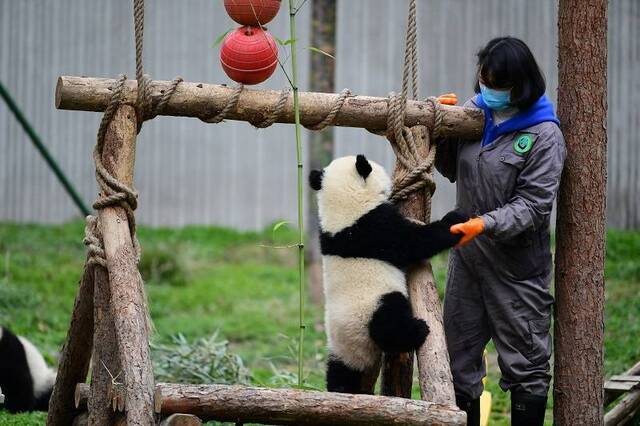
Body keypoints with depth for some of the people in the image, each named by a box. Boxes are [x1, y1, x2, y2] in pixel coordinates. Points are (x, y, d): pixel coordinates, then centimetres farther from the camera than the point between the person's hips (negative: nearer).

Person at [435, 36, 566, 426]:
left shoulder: (544, 135, -15)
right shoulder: (476, 110, 3)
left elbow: (533, 205, -19)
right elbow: (452, 170, 17)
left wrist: (486, 224, -33)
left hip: (516, 266, -6)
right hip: (467, 258, 6)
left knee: (525, 364, 2)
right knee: (459, 355, 14)